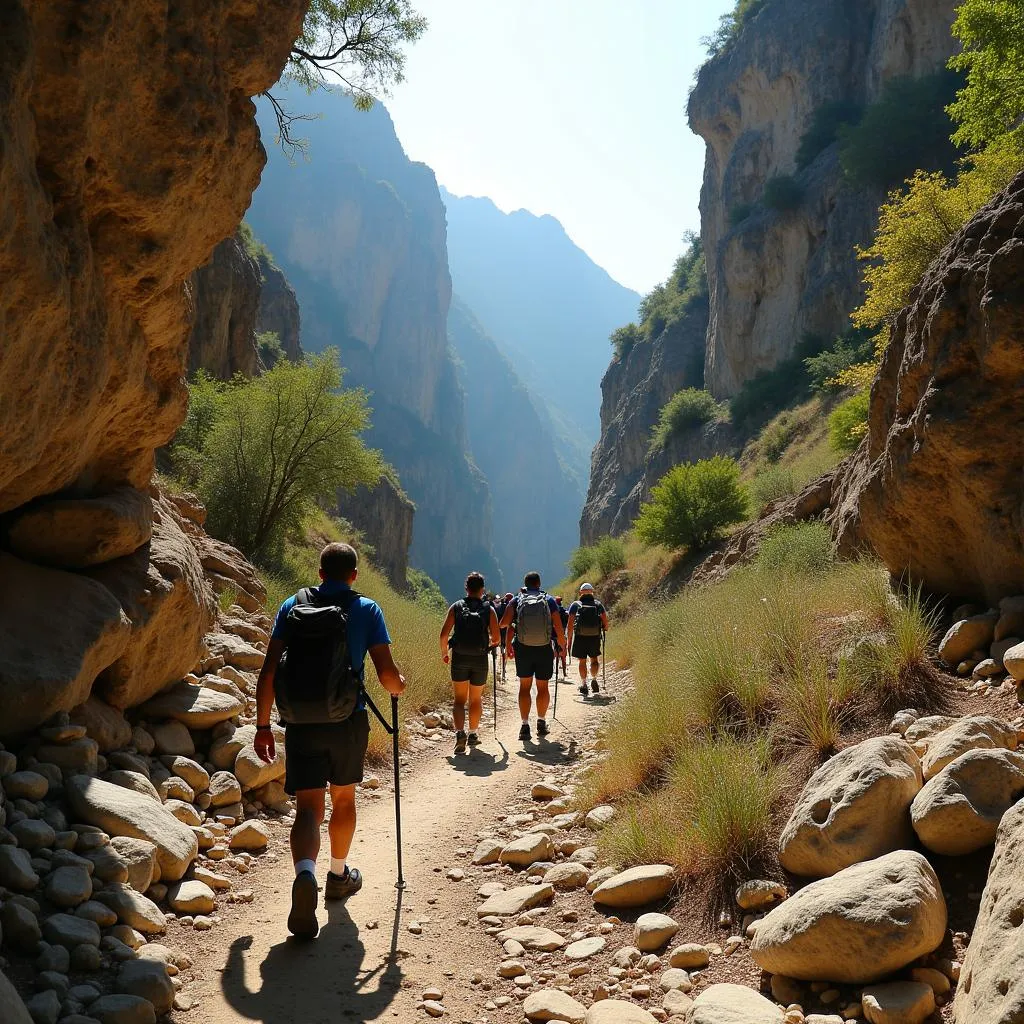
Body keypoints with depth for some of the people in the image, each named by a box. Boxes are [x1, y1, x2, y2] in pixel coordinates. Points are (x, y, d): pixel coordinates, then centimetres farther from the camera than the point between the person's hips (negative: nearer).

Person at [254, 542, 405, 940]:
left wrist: (262, 725, 5)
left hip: (300, 723, 1)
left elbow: (268, 671, -1)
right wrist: (399, 686, 16)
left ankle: (305, 874, -27)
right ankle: (338, 876, 37)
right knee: (344, 798, 21)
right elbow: (387, 674, -8)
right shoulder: (366, 609, -1)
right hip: (348, 721, 0)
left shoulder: (293, 605, 5)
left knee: (309, 807, 0)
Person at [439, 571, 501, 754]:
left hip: (459, 658, 0)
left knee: (460, 699, 7)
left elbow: (444, 634, -5)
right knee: (475, 699, 17)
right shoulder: (489, 609, 0)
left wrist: (444, 652, 11)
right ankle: (473, 734, 26)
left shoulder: (456, 607, 0)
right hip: (480, 659, 0)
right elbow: (496, 638, -5)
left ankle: (460, 733, -13)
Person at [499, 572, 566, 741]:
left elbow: (504, 623, -12)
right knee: (542, 687, 15)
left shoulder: (517, 600, 0)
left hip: (523, 650, 0)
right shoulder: (549, 601, 0)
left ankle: (525, 726, 0)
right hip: (545, 650, 0)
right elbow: (559, 628, -4)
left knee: (524, 687, 8)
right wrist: (562, 647, 10)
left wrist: (508, 645, 7)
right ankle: (541, 723, 23)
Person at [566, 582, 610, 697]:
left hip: (579, 637, -1)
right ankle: (594, 679, -1)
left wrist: (569, 640, 0)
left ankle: (583, 684, 8)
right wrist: (605, 629, 18)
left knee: (582, 661, 11)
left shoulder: (575, 605, 2)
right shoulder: (598, 604, 5)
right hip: (595, 637, 1)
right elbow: (605, 622, -3)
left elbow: (570, 624, -4)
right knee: (594, 659, 17)